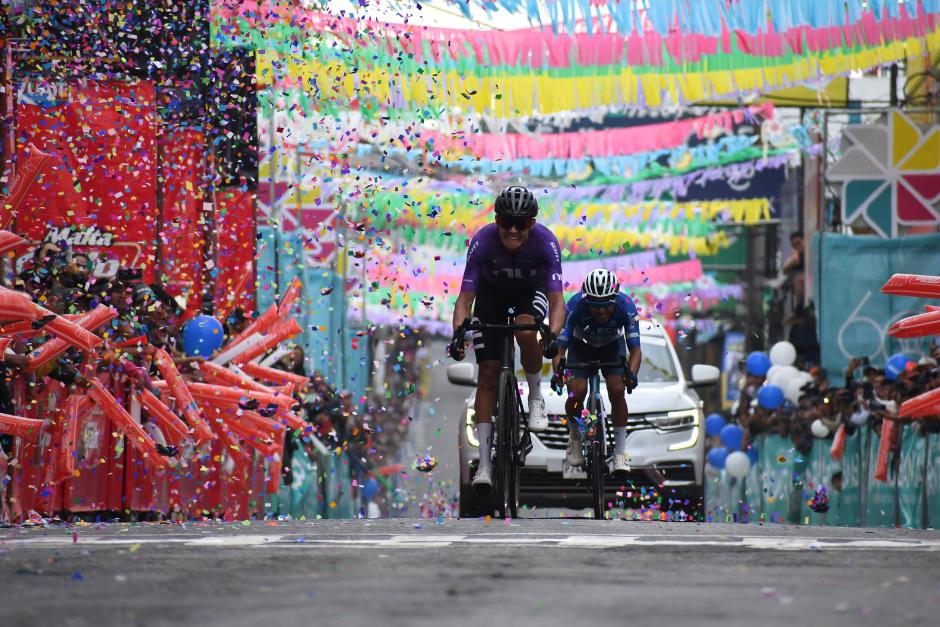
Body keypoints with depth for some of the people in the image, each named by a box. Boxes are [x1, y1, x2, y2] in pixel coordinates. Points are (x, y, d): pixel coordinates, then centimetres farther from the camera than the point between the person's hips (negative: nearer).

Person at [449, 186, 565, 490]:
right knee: (488, 373, -8)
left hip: (531, 291, -1)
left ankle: (536, 399, -8)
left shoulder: (545, 242, -32)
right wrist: (458, 333, -47)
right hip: (492, 294, 1)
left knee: (525, 330, -35)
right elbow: (465, 297, -29)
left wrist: (553, 335, -53)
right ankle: (485, 462, -6)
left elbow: (556, 299, -35)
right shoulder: (483, 241, -31)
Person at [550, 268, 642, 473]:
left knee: (617, 391, -22)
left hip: (612, 347, 0)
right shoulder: (575, 306, -36)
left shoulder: (626, 307, -34)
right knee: (576, 394, -20)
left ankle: (620, 452, -9)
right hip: (581, 347, 0)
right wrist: (557, 372, -55)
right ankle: (575, 439, 10)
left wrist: (631, 373, -54)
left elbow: (635, 349, -34)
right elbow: (560, 347, -35)